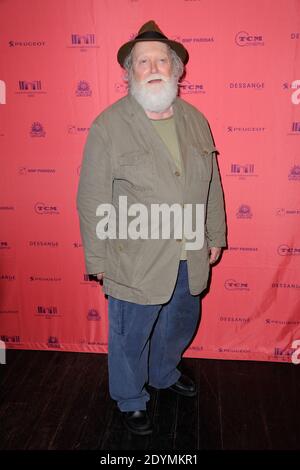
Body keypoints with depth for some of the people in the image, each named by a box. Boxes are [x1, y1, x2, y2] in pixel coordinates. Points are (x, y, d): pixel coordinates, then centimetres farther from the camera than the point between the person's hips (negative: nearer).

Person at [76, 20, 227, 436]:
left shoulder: (195, 120, 2)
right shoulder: (108, 126, -12)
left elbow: (212, 183, 9)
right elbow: (91, 201, -11)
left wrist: (215, 235, 11)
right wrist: (98, 260, -9)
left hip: (190, 257, 5)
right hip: (135, 260, -5)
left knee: (180, 323, 26)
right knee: (130, 337, 14)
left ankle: (164, 373, 56)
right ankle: (132, 400, 43)